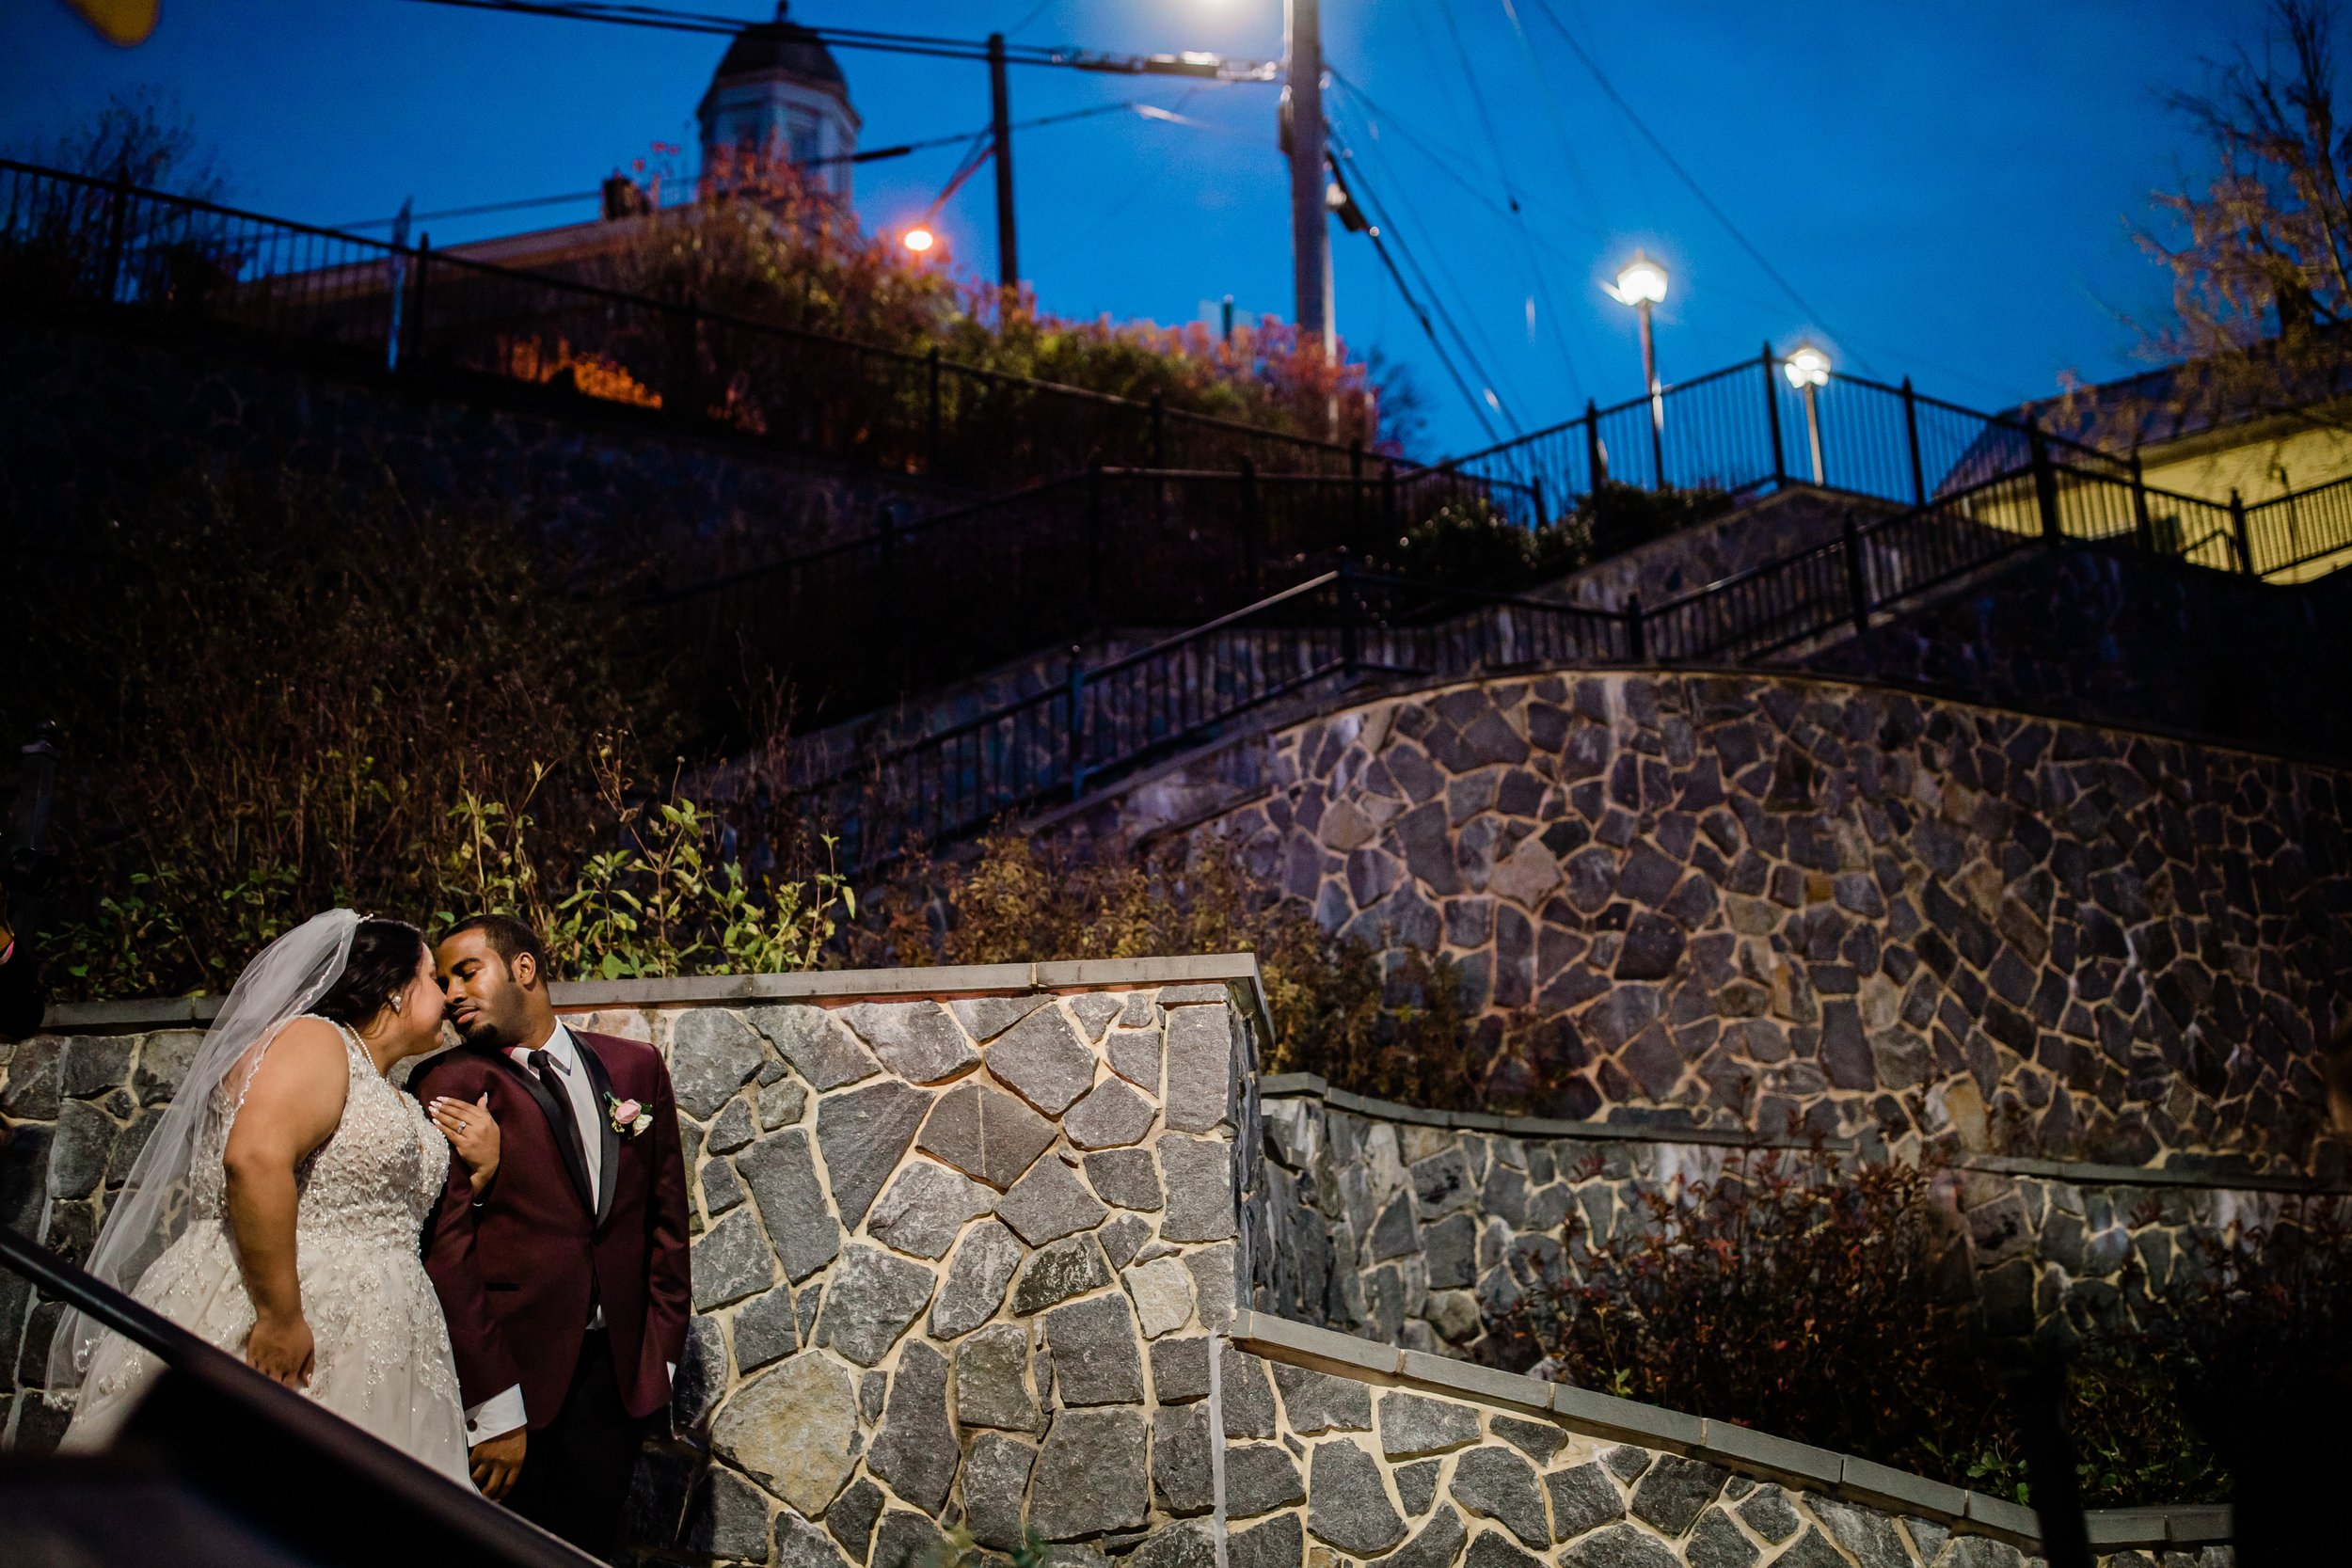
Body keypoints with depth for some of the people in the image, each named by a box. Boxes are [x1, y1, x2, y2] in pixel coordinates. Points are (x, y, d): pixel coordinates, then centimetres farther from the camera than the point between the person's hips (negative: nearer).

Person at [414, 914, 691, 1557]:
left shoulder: (635, 1066, 6)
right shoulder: (453, 1084, -6)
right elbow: (445, 1250, -11)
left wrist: (662, 1352, 7)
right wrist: (493, 1406, -15)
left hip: (618, 1373, 3)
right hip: (510, 1370, -3)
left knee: (584, 1550, 10)